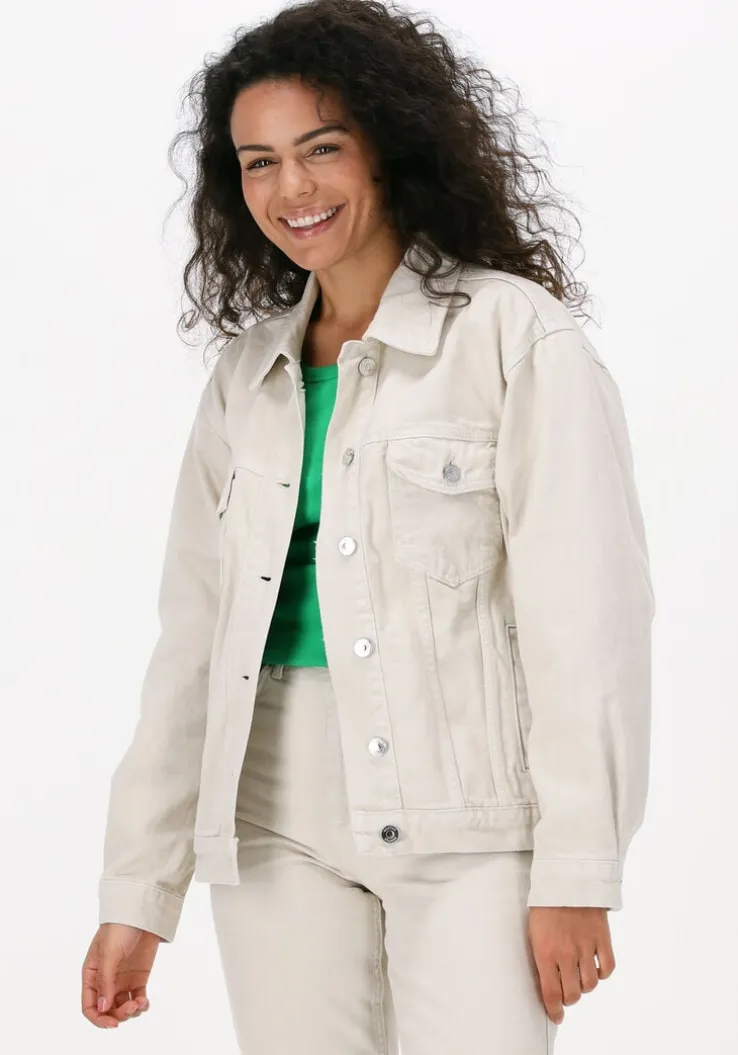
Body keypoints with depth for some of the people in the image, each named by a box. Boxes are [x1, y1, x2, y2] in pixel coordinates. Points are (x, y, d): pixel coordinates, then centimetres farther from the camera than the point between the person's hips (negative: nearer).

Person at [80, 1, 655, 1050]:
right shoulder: (246, 376, 13)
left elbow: (585, 620, -7)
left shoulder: (516, 335, -3)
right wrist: (137, 894, 10)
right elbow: (193, 641, 13)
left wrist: (576, 877, -12)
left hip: (471, 831, -4)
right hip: (279, 830, 5)